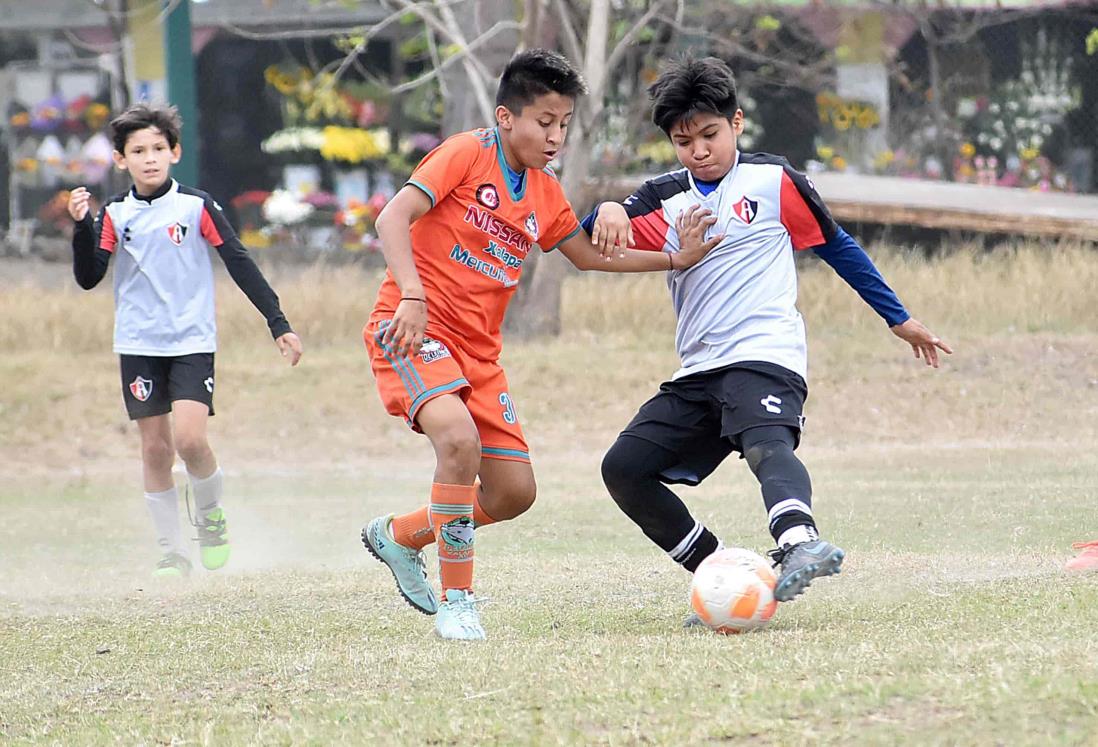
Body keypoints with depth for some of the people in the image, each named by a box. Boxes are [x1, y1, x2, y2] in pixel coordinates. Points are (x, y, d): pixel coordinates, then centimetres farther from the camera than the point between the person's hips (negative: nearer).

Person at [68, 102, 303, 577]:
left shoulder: (197, 206, -2)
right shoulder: (115, 214, 4)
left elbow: (239, 264, 0)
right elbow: (88, 279, -1)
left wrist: (279, 324, -2)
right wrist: (82, 226, -16)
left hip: (192, 342, -2)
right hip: (139, 345, 2)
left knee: (190, 439, -17)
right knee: (155, 447, 1)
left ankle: (211, 517, 10)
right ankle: (171, 551, 10)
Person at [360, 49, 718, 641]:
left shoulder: (544, 194, 12)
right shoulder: (467, 154, -9)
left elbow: (588, 255, 26)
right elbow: (393, 218, -18)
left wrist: (675, 260, 16)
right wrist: (411, 295, -32)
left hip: (477, 349, 8)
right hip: (414, 327, -8)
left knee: (514, 491, 4)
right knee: (460, 438, -33)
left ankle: (399, 535, 29)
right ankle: (456, 602, -21)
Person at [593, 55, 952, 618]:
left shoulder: (772, 181, 4)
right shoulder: (665, 199, 13)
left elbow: (837, 247, 13)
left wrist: (899, 320, 17)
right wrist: (609, 212, -26)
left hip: (765, 355, -6)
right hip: (697, 371, 6)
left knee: (766, 445, -35)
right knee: (623, 468, -1)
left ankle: (800, 545, -63)